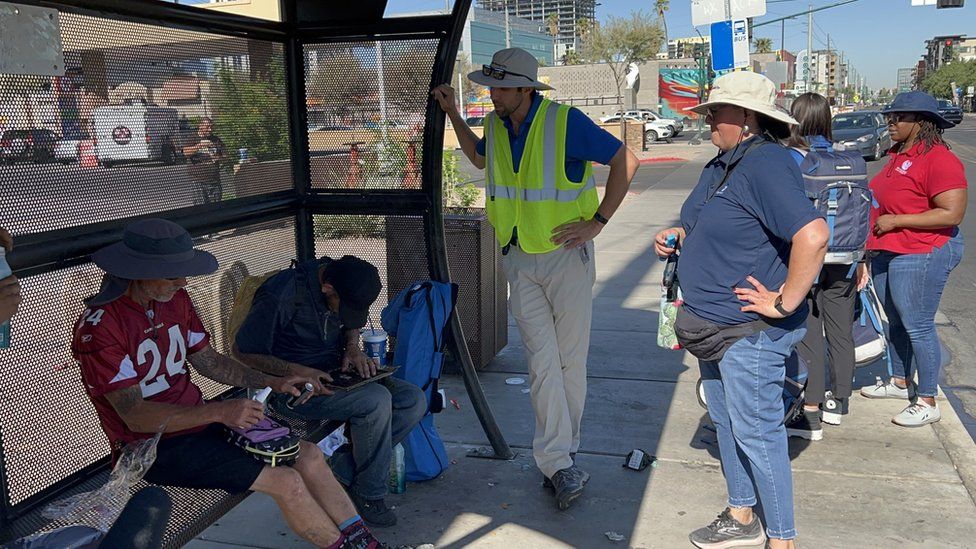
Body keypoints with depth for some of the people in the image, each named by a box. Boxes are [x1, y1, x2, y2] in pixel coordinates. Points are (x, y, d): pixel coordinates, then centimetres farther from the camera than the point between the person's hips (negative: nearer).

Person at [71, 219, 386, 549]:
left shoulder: (174, 298, 2)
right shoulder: (99, 327, -22)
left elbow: (207, 360, 11)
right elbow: (134, 416, -25)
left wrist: (272, 383, -2)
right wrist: (219, 412, -34)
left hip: (198, 420, 8)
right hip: (155, 447, -7)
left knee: (308, 454, -3)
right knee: (286, 482, -17)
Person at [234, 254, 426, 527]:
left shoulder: (345, 285, -2)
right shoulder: (281, 295, -24)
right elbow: (244, 350, -15)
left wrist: (352, 348, -4)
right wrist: (297, 371, -26)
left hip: (334, 373, 8)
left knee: (414, 400, -10)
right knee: (376, 400, -30)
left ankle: (341, 468, -6)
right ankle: (368, 494, -9)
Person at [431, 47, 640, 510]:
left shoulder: (565, 122, -13)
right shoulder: (495, 125, 5)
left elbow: (625, 160, -8)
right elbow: (480, 159, 28)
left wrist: (597, 222, -12)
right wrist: (452, 114, 19)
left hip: (566, 256, -4)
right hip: (519, 261, 4)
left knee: (570, 359, 6)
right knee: (543, 361, -5)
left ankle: (559, 457, 21)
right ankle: (560, 464, -4)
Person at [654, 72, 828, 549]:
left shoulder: (765, 165, -22)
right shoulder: (722, 164, 10)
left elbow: (812, 235, -34)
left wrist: (785, 302, -26)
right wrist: (679, 235, 6)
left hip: (751, 331, -10)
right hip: (715, 325, 10)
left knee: (756, 433, 0)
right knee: (726, 424, 20)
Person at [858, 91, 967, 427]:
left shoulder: (939, 159, -18)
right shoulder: (899, 154, 11)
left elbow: (952, 213, -25)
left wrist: (896, 221, -22)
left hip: (921, 255, -9)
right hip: (888, 252, 9)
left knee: (918, 327, -2)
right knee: (897, 322, 19)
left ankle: (927, 403, 10)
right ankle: (900, 382, 35)